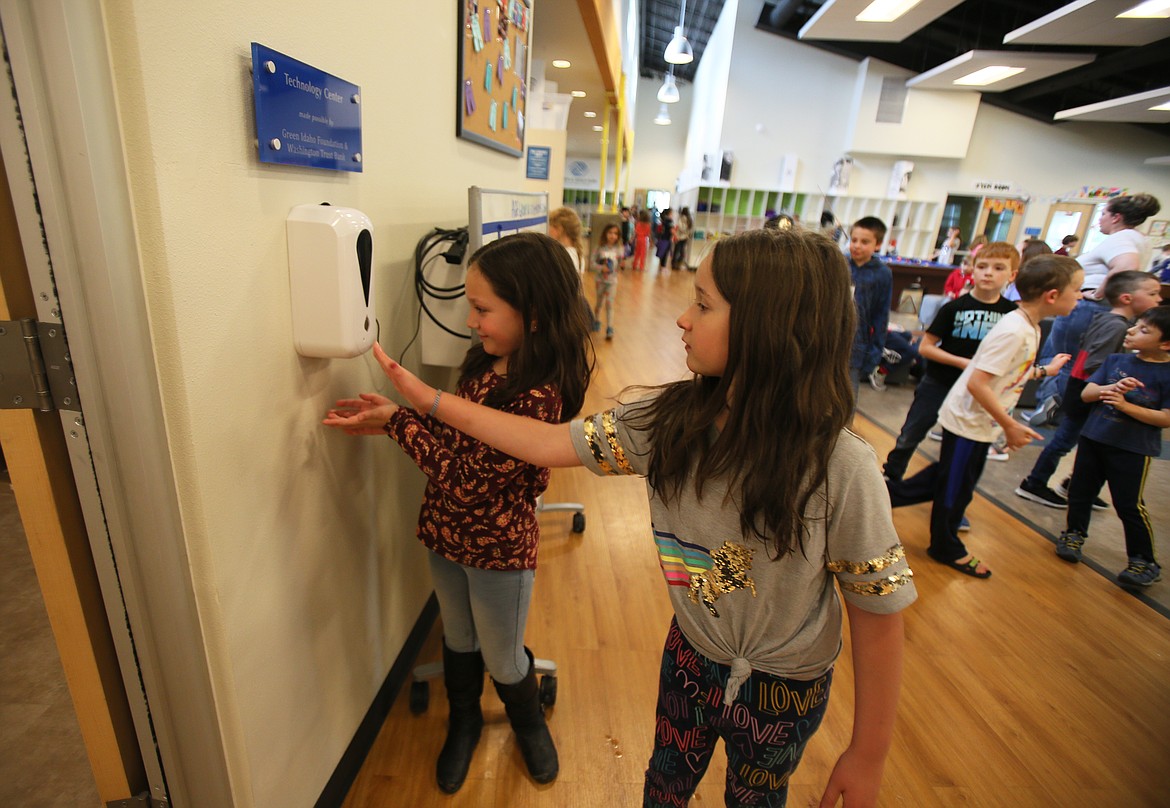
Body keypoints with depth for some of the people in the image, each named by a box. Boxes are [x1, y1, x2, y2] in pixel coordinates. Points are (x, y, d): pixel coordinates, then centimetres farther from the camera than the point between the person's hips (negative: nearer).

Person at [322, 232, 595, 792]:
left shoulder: (539, 395, -30)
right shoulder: (486, 361, -4)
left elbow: (467, 477, -28)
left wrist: (398, 421, -20)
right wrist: (390, 420, -8)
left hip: (499, 549, -6)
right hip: (446, 534, 7)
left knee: (502, 661, 19)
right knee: (458, 641, 27)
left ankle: (529, 724, 51)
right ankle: (464, 723, 55)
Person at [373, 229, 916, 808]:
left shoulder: (840, 468, -30)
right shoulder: (668, 418, -20)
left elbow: (878, 613, -19)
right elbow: (551, 443, -14)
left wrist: (869, 753, -8)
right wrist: (428, 399, -11)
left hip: (784, 692, -2)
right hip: (691, 655, 3)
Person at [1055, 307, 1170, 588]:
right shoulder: (1116, 360, 3)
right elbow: (1086, 393, 0)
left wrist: (1126, 405, -22)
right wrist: (1111, 388, -19)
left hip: (1133, 449, -4)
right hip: (1093, 438, 5)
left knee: (1129, 505, 0)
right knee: (1080, 491, 15)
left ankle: (1144, 562, 16)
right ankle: (1074, 534, 36)